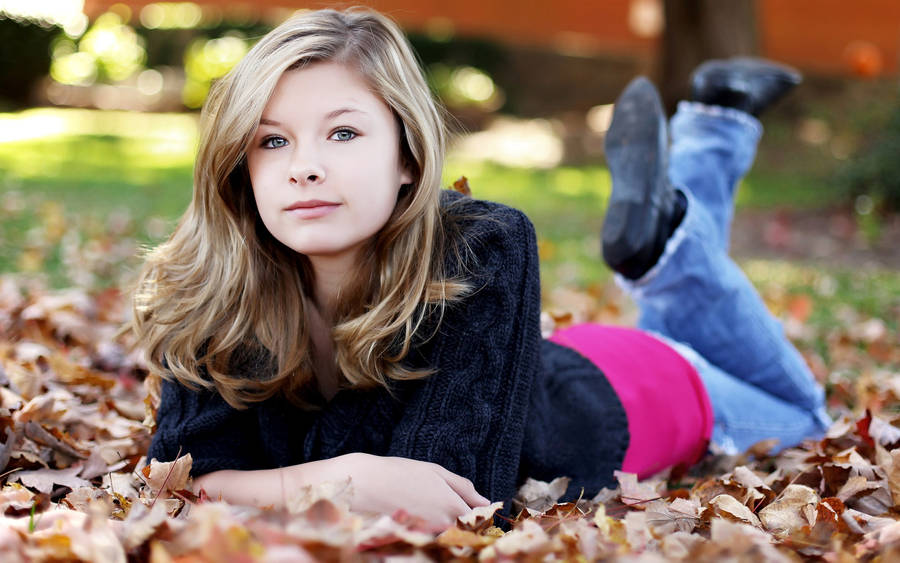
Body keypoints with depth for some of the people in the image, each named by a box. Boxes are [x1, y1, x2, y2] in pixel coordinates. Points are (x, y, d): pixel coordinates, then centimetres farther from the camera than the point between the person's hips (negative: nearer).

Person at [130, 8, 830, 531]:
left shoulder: (487, 252, -43)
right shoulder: (213, 286, -33)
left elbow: (454, 489, -46)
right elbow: (184, 470, -38)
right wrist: (343, 478, -53)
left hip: (606, 395, -3)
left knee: (795, 409, 29)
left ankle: (682, 193, 29)